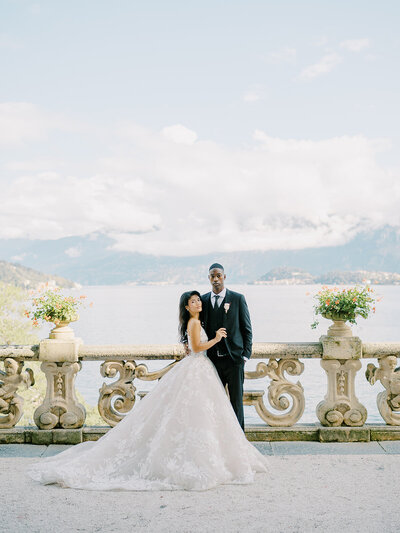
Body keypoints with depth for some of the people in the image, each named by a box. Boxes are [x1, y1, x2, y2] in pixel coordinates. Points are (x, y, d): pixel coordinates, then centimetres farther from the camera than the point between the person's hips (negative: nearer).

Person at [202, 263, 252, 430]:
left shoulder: (238, 299, 0)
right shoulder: (204, 300, 8)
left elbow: (247, 329, 1)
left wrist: (246, 354, -5)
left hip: (234, 358, -3)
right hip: (213, 359, 3)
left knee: (236, 400, 4)